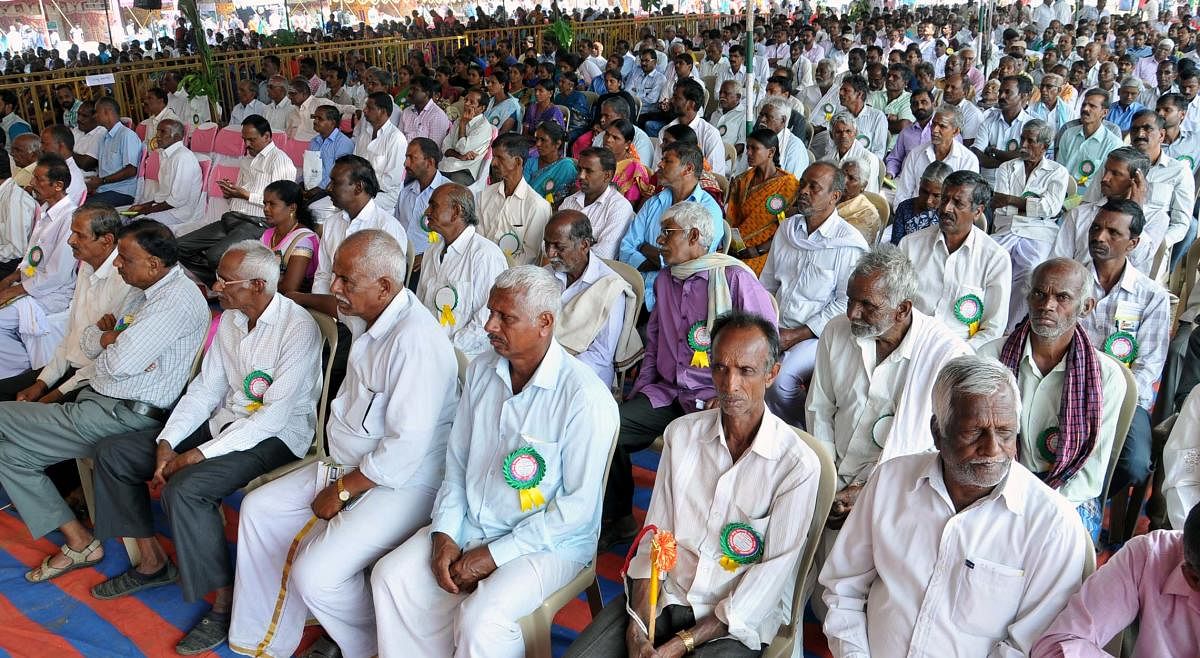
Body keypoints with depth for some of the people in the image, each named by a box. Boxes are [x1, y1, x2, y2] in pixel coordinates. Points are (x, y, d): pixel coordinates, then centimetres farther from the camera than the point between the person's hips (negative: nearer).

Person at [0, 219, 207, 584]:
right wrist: (108, 334, -6)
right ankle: (78, 541, 9)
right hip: (98, 398, 10)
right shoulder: (144, 290, 13)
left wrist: (107, 338, -3)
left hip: (123, 415, -10)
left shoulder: (177, 300, -20)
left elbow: (119, 363, -25)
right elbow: (88, 343, 17)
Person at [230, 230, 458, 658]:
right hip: (349, 464, 10)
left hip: (403, 484, -10)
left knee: (314, 574, -21)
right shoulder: (370, 320, 5)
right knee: (259, 509, 9)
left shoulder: (414, 340, -27)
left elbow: (406, 449, -27)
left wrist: (342, 491, -16)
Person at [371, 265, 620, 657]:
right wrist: (444, 533, -4)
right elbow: (456, 461, 10)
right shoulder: (481, 371, 2)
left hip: (549, 542, -6)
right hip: (469, 524, 7)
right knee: (390, 577, -10)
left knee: (480, 618, -28)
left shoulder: (585, 399, -21)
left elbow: (578, 507, -19)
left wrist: (494, 555, -17)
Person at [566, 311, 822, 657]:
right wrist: (636, 628, -11)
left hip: (736, 621, -3)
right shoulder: (681, 434, 2)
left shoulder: (798, 464, -12)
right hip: (665, 594, 3)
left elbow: (772, 573, -12)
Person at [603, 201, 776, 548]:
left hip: (715, 399, -6)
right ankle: (617, 519, 7)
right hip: (668, 392, 6)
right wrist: (641, 390, 12)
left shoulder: (735, 278, -6)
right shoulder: (665, 281, 17)